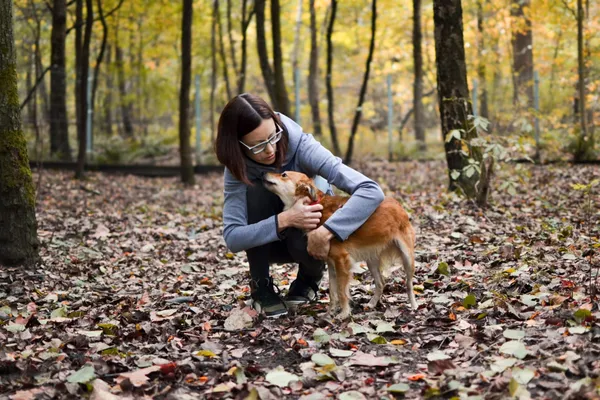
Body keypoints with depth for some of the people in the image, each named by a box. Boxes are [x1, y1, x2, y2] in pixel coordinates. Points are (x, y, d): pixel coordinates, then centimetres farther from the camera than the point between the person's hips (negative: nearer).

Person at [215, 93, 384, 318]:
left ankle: (310, 278, 1)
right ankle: (261, 287, -13)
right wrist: (284, 220, -46)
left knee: (302, 242, -37)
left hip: (311, 231, -1)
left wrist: (326, 231, -49)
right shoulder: (238, 168, -24)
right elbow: (232, 237, -32)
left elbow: (372, 191, -37)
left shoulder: (302, 148, -30)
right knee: (255, 192, -30)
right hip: (268, 241, 1)